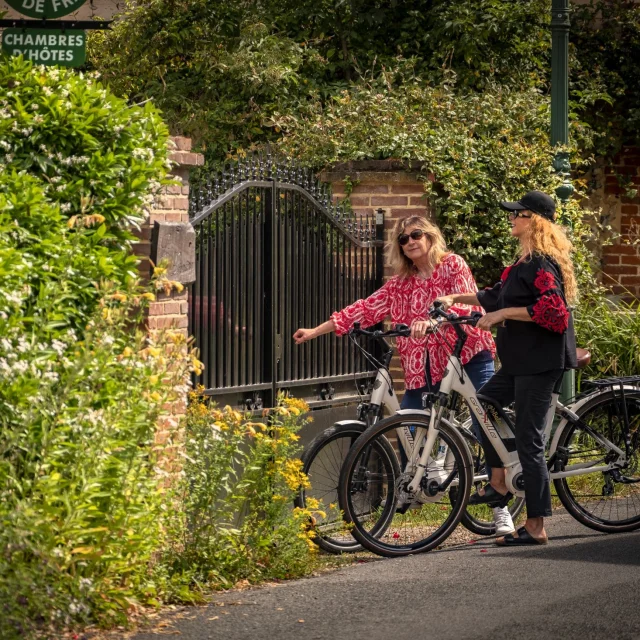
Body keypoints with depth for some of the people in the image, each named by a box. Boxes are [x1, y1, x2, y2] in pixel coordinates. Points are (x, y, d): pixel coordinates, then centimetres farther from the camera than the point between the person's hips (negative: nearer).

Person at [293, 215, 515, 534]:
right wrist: (315, 331, 2)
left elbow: (463, 304, -18)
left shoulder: (453, 265, -3)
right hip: (425, 369, 5)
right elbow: (365, 309, 7)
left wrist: (430, 321, -36)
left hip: (468, 356, -5)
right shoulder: (400, 284, 11)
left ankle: (501, 509, -2)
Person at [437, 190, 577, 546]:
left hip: (540, 361, -10)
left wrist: (504, 313, -21)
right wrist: (456, 298, 21)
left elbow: (550, 309, -27)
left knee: (529, 440, -7)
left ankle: (536, 527, -2)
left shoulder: (542, 262, -15)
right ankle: (499, 484, 23)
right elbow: (499, 297, 26)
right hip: (522, 359, 10)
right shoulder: (526, 261, 16)